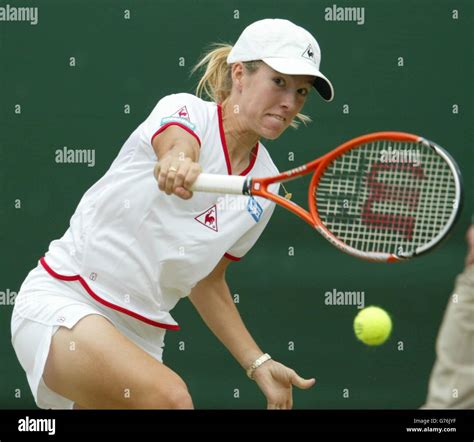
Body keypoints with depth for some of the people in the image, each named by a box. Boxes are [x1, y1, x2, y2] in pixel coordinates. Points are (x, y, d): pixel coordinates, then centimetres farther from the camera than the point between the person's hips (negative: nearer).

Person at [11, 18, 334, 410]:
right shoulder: (184, 110, -9)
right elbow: (176, 144, -35)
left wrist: (259, 364, 10)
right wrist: (179, 162, -59)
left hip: (140, 332, 8)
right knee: (170, 398, -32)